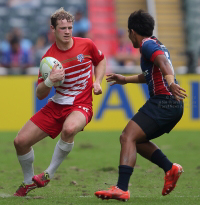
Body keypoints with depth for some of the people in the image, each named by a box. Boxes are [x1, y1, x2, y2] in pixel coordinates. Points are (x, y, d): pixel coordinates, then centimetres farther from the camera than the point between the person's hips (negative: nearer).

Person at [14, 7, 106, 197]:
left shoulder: (86, 45, -4)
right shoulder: (48, 58, -6)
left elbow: (100, 61, 19)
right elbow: (40, 94, -3)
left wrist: (97, 82, 2)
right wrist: (50, 80, -24)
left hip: (80, 105, -3)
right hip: (56, 106, 3)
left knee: (69, 129, -39)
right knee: (21, 141, -3)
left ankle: (49, 174, -18)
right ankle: (29, 182, 24)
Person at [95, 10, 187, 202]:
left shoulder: (147, 44, -5)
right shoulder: (157, 45, 25)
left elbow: (162, 61, -27)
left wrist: (170, 82, -44)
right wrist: (126, 79, 52)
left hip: (162, 102, -10)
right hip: (173, 106, 10)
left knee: (128, 137, -18)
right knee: (134, 139, 19)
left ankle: (121, 189, -30)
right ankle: (170, 168, 11)